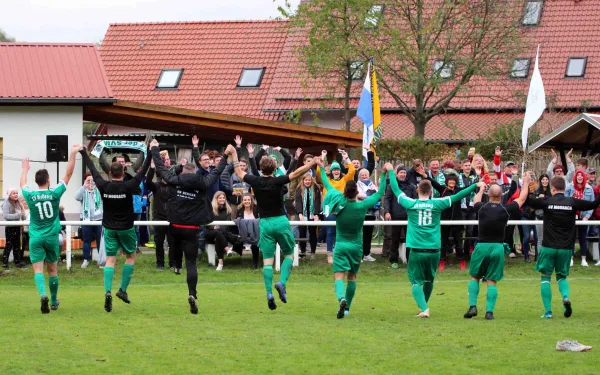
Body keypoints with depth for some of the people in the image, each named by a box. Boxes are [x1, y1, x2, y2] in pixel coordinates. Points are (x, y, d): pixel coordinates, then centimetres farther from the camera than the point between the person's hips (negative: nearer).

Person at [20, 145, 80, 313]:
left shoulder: (30, 195, -6)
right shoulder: (54, 193, -8)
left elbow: (23, 184, 17)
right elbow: (68, 174, -2)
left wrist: (25, 169, 35)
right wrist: (73, 154, 2)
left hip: (35, 237, -1)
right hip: (52, 236, 1)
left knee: (38, 269, -6)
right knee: (53, 270, 14)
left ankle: (43, 294, -31)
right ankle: (54, 301, 25)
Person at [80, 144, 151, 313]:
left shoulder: (104, 186, -9)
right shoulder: (128, 187, -16)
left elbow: (93, 170, 3)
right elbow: (142, 172, -10)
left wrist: (83, 153, 16)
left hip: (109, 228, 2)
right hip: (126, 228, -2)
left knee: (110, 259, 2)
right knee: (130, 256, 17)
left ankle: (108, 292, -17)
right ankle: (123, 290, 11)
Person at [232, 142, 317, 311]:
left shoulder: (255, 181, -3)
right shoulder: (277, 182, -12)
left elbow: (239, 172, 13)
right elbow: (297, 173, -22)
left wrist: (234, 155, 26)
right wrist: (314, 163, -21)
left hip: (265, 223, 2)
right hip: (281, 221, -2)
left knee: (267, 260, 2)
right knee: (289, 254, 14)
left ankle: (269, 293, -12)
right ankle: (282, 283, -9)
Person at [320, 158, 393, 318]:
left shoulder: (340, 203, -11)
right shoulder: (362, 206, -11)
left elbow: (328, 186, 3)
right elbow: (380, 193, 1)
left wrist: (322, 169, 15)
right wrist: (384, 174, 6)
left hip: (340, 245, -1)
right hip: (356, 246, 1)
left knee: (339, 277, -9)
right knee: (352, 277, 18)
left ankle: (341, 299, -36)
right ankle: (347, 307, 23)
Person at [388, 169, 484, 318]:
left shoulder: (411, 204, -1)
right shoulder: (437, 204, 0)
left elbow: (395, 189, 11)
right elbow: (457, 197, 6)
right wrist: (476, 185, 14)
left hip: (416, 250, -2)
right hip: (434, 250, 2)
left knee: (416, 282, 2)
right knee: (429, 280, 20)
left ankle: (424, 308, -17)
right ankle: (423, 307, 33)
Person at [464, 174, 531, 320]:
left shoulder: (482, 208, -2)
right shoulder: (505, 209, -5)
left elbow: (476, 200, 25)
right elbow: (522, 199, 13)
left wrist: (481, 188, 44)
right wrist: (526, 183, 30)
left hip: (481, 246, 0)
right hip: (497, 248, 0)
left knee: (475, 277, 14)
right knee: (492, 281, 4)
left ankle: (472, 306, 0)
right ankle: (489, 311, -4)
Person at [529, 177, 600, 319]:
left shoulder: (547, 201, -6)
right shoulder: (572, 202, -3)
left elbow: (527, 202, 2)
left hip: (549, 247, -2)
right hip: (566, 248, 2)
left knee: (545, 277, 10)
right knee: (562, 277, 18)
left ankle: (548, 311, 2)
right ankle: (566, 297, -13)